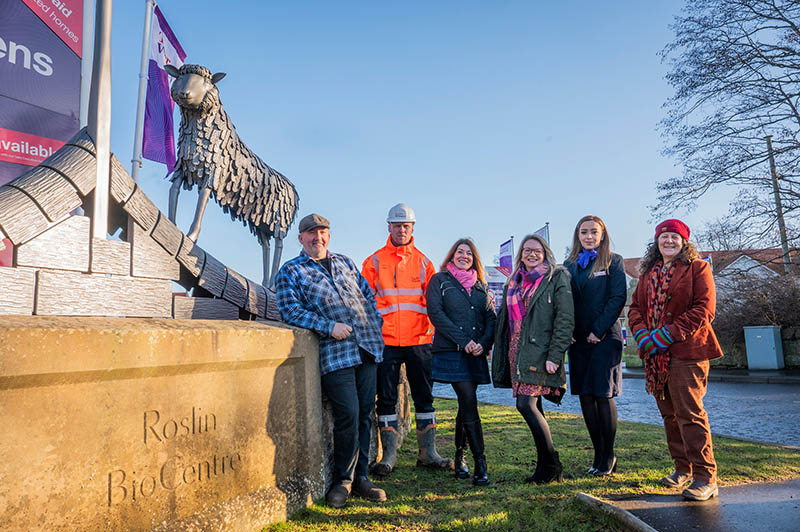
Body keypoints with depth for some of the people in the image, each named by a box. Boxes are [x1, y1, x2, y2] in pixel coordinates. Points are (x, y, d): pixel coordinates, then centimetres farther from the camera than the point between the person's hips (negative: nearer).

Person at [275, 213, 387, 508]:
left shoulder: (344, 262, 20)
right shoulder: (290, 271, 5)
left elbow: (368, 294, 25)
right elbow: (291, 310, -7)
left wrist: (375, 323, 11)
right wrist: (329, 327, -16)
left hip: (368, 348, 5)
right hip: (335, 353, -5)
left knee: (365, 414, 8)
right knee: (348, 415, -10)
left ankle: (360, 475, 22)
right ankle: (343, 479, 12)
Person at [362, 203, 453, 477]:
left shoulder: (423, 262, 10)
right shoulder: (374, 261, 6)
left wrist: (431, 330, -2)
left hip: (418, 340, 1)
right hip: (385, 341, -1)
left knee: (424, 397, 8)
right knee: (386, 399, 4)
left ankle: (427, 453, 19)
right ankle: (389, 454, 16)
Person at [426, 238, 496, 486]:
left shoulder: (480, 285, 17)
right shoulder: (439, 280, 4)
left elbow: (491, 317, 11)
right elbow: (435, 313, -8)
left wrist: (484, 343, -8)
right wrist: (463, 341, -14)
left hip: (476, 354, 5)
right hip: (451, 352, -4)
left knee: (466, 405, 10)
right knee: (469, 403, -11)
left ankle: (460, 456, 25)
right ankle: (480, 463, -6)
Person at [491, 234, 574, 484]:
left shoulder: (557, 277, -1)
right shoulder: (514, 283, 18)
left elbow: (565, 319, -8)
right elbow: (504, 321, 20)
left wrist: (554, 356, -16)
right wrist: (502, 358, 14)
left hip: (539, 351, -6)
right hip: (516, 352, 6)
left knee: (526, 405, -14)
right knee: (534, 408, 9)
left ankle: (552, 466, 1)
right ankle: (546, 466, 20)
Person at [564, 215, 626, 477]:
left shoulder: (613, 262, 2)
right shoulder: (569, 265, 13)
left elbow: (618, 298, -7)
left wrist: (598, 330, -13)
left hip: (605, 337, -4)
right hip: (578, 339, 4)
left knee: (603, 394, -5)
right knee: (585, 396, 5)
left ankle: (608, 455, 10)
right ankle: (598, 454, 17)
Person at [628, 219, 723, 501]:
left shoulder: (697, 268, 0)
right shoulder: (648, 273, 17)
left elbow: (705, 309, -9)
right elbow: (635, 307, 15)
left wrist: (668, 334, -16)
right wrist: (642, 334, -4)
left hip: (687, 351, -6)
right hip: (656, 355, 6)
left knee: (690, 414, -9)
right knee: (669, 414, 12)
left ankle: (705, 478, 0)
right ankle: (683, 468, 25)